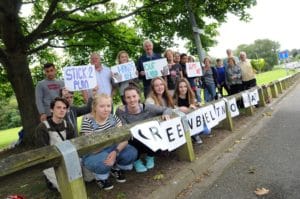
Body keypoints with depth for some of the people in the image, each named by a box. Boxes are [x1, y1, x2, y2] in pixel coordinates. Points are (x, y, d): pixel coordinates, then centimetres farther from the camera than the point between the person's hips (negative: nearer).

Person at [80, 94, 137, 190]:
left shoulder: (113, 118, -5)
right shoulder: (88, 122, -18)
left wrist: (116, 152, -30)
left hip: (112, 149, 4)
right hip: (94, 154, -4)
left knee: (131, 152, -19)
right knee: (104, 160, -36)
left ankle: (116, 168, 12)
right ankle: (100, 177, 0)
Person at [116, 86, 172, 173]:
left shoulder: (146, 108, -15)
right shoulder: (120, 111, -18)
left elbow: (167, 109, -8)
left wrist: (166, 114, -30)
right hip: (132, 142, -2)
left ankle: (150, 156, 8)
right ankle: (136, 160, 3)